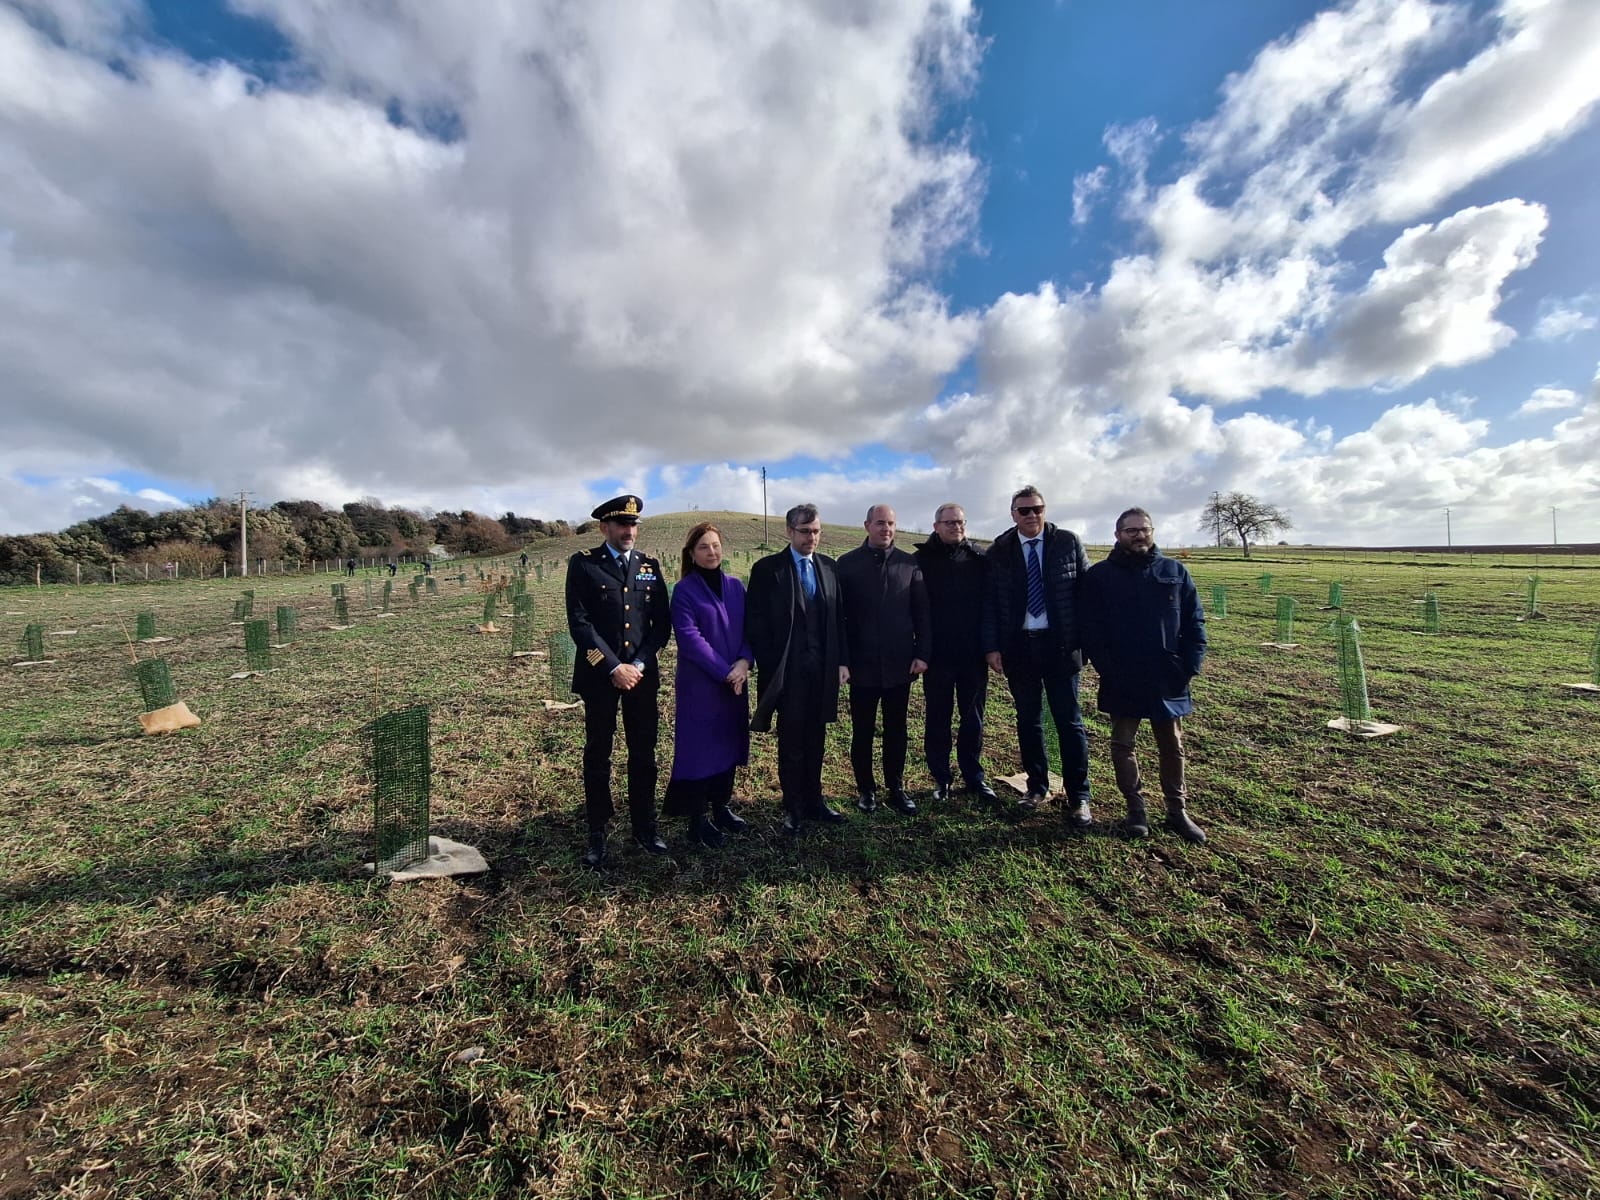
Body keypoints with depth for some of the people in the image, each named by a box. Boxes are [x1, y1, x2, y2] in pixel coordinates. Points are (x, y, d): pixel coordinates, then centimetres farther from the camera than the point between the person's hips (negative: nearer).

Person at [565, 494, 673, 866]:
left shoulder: (650, 566, 8)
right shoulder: (583, 564, -2)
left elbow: (663, 623, 5)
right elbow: (579, 623, -10)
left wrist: (639, 664, -7)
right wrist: (614, 667, -14)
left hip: (642, 674, 3)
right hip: (600, 675, -3)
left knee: (644, 754, 10)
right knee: (597, 756, 8)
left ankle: (644, 827, 25)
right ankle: (597, 833, 24)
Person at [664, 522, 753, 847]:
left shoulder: (736, 587, 7)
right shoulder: (684, 590, -7)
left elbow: (750, 628, 5)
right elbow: (690, 638, -15)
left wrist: (744, 662, -13)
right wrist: (725, 673, -18)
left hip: (735, 682, 5)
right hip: (700, 684, -5)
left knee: (729, 742, 13)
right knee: (700, 746, 2)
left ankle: (721, 807, 29)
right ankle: (698, 819, 16)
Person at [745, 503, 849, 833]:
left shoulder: (828, 566, 8)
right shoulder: (767, 568, -5)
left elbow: (837, 617, 9)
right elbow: (756, 622, -7)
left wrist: (842, 660, 5)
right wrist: (770, 668, -10)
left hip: (823, 668, 4)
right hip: (788, 670, -4)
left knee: (815, 738, 14)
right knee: (792, 740, 8)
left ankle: (813, 800, 29)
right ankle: (793, 807, 24)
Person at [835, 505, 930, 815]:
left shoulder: (909, 564, 3)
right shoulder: (847, 563, -1)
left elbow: (922, 613, 4)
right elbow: (839, 614, -2)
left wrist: (922, 654, -2)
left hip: (900, 663, 2)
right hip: (862, 664, -1)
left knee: (896, 730, 13)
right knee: (862, 732, 10)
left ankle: (896, 788, 29)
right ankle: (866, 789, 27)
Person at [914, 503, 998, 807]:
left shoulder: (979, 558, 2)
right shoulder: (922, 559, -3)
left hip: (973, 654, 2)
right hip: (937, 655, -2)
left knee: (973, 718, 12)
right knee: (938, 719, 10)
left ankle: (974, 777, 28)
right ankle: (941, 779, 24)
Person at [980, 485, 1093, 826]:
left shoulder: (1068, 542, 1)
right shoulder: (998, 551, 2)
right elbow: (989, 603, 1)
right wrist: (992, 647, -5)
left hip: (1060, 645, -1)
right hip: (1017, 646, 1)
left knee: (1070, 721, 6)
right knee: (1028, 721, 12)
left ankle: (1078, 797, 19)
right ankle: (1037, 787, 28)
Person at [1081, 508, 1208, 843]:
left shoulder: (1175, 571, 4)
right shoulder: (1100, 575, -3)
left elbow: (1194, 621, 5)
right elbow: (1090, 627, -5)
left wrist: (1190, 667, -5)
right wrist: (1106, 668, -13)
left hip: (1168, 679, 2)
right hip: (1121, 682, -2)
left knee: (1172, 747, 14)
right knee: (1122, 745, 7)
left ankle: (1178, 811, 29)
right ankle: (1136, 809, 23)